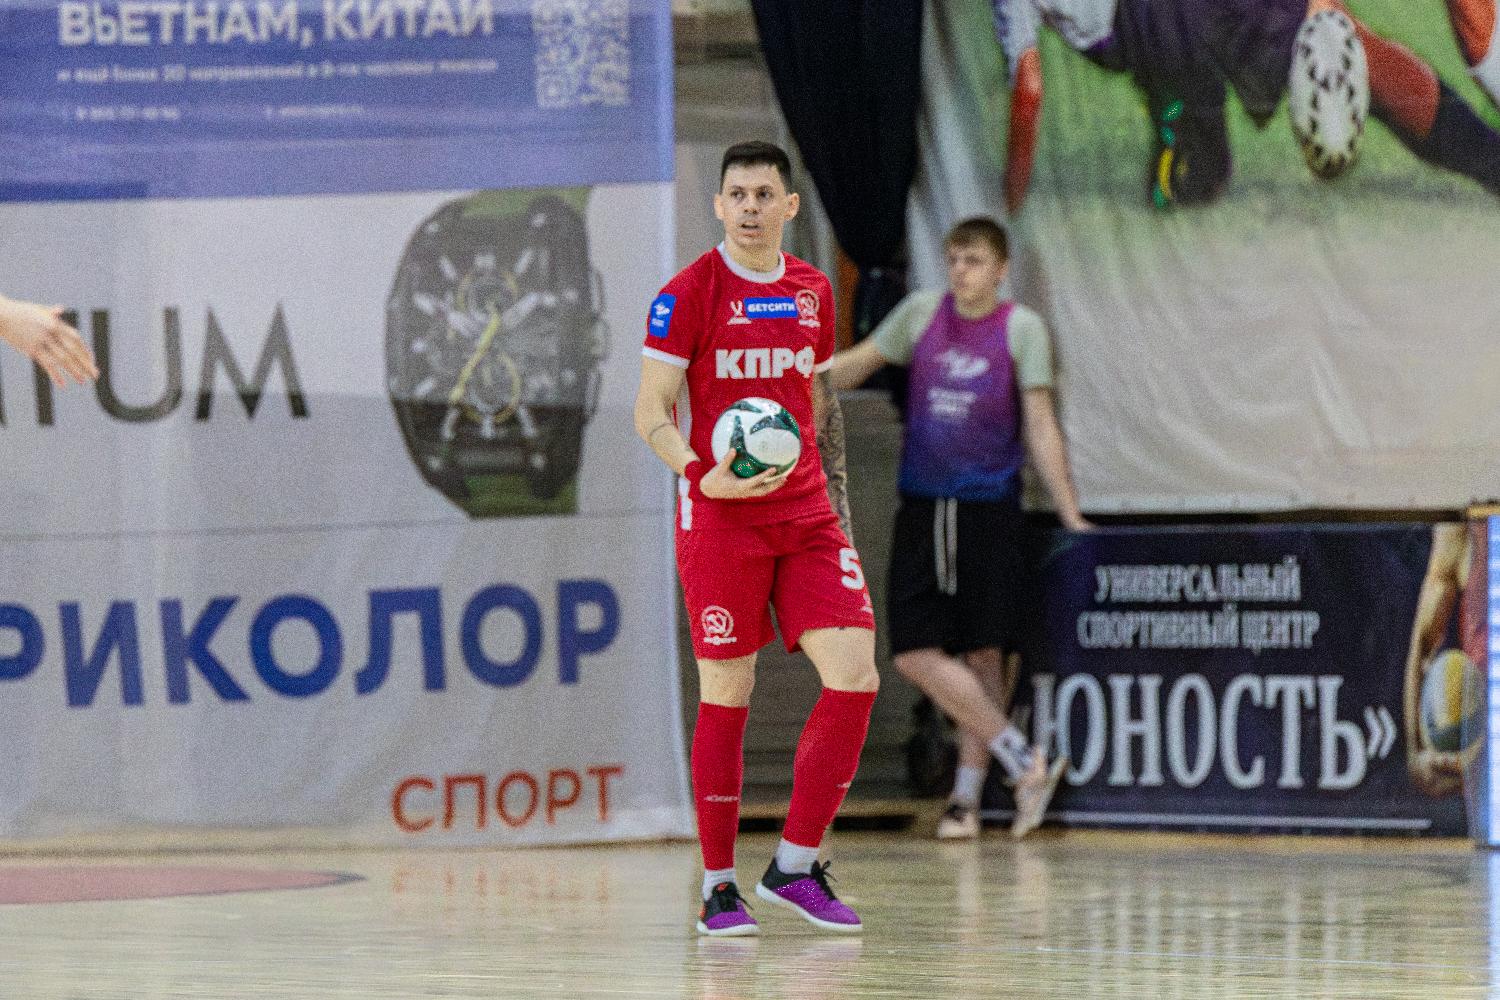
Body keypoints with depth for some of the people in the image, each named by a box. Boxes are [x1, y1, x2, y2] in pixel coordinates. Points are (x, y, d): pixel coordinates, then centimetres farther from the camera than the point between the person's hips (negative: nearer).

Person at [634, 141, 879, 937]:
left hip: (806, 519, 5)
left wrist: (836, 504, 16)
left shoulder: (813, 292, 11)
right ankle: (719, 887, 7)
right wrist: (702, 476, -23)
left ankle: (795, 866, 3)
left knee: (855, 677, -7)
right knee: (726, 698, -2)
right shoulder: (688, 294, -5)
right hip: (719, 516, -5)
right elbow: (651, 412, -6)